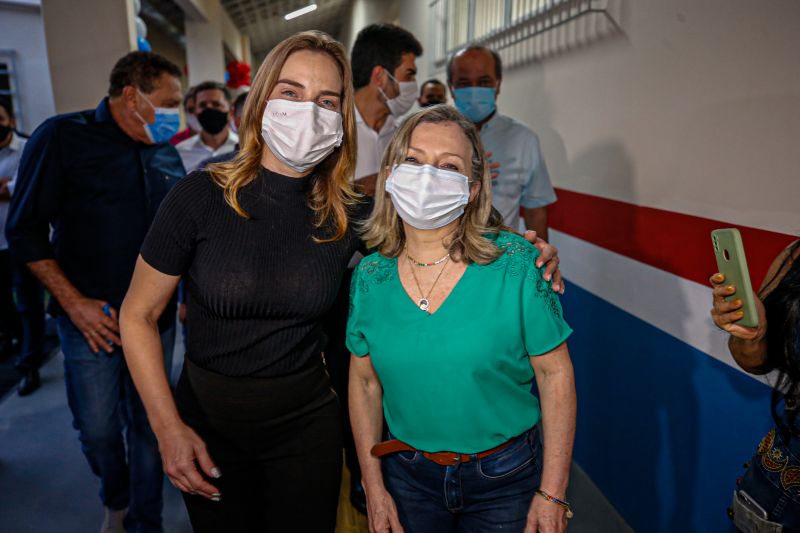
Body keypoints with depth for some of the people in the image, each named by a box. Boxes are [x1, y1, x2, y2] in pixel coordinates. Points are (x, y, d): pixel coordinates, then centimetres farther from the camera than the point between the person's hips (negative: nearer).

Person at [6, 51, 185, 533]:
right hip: (93, 320, -3)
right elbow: (25, 230, -7)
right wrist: (74, 302, -12)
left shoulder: (167, 152, 7)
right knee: (97, 429, 8)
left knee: (149, 427, 10)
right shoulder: (63, 137, -7)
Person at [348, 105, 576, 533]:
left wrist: (552, 494, -10)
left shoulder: (517, 264, -17)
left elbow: (555, 374, -11)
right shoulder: (370, 276, -8)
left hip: (505, 479, -2)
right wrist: (374, 488, 1)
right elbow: (364, 383, 0)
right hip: (407, 475, 2)